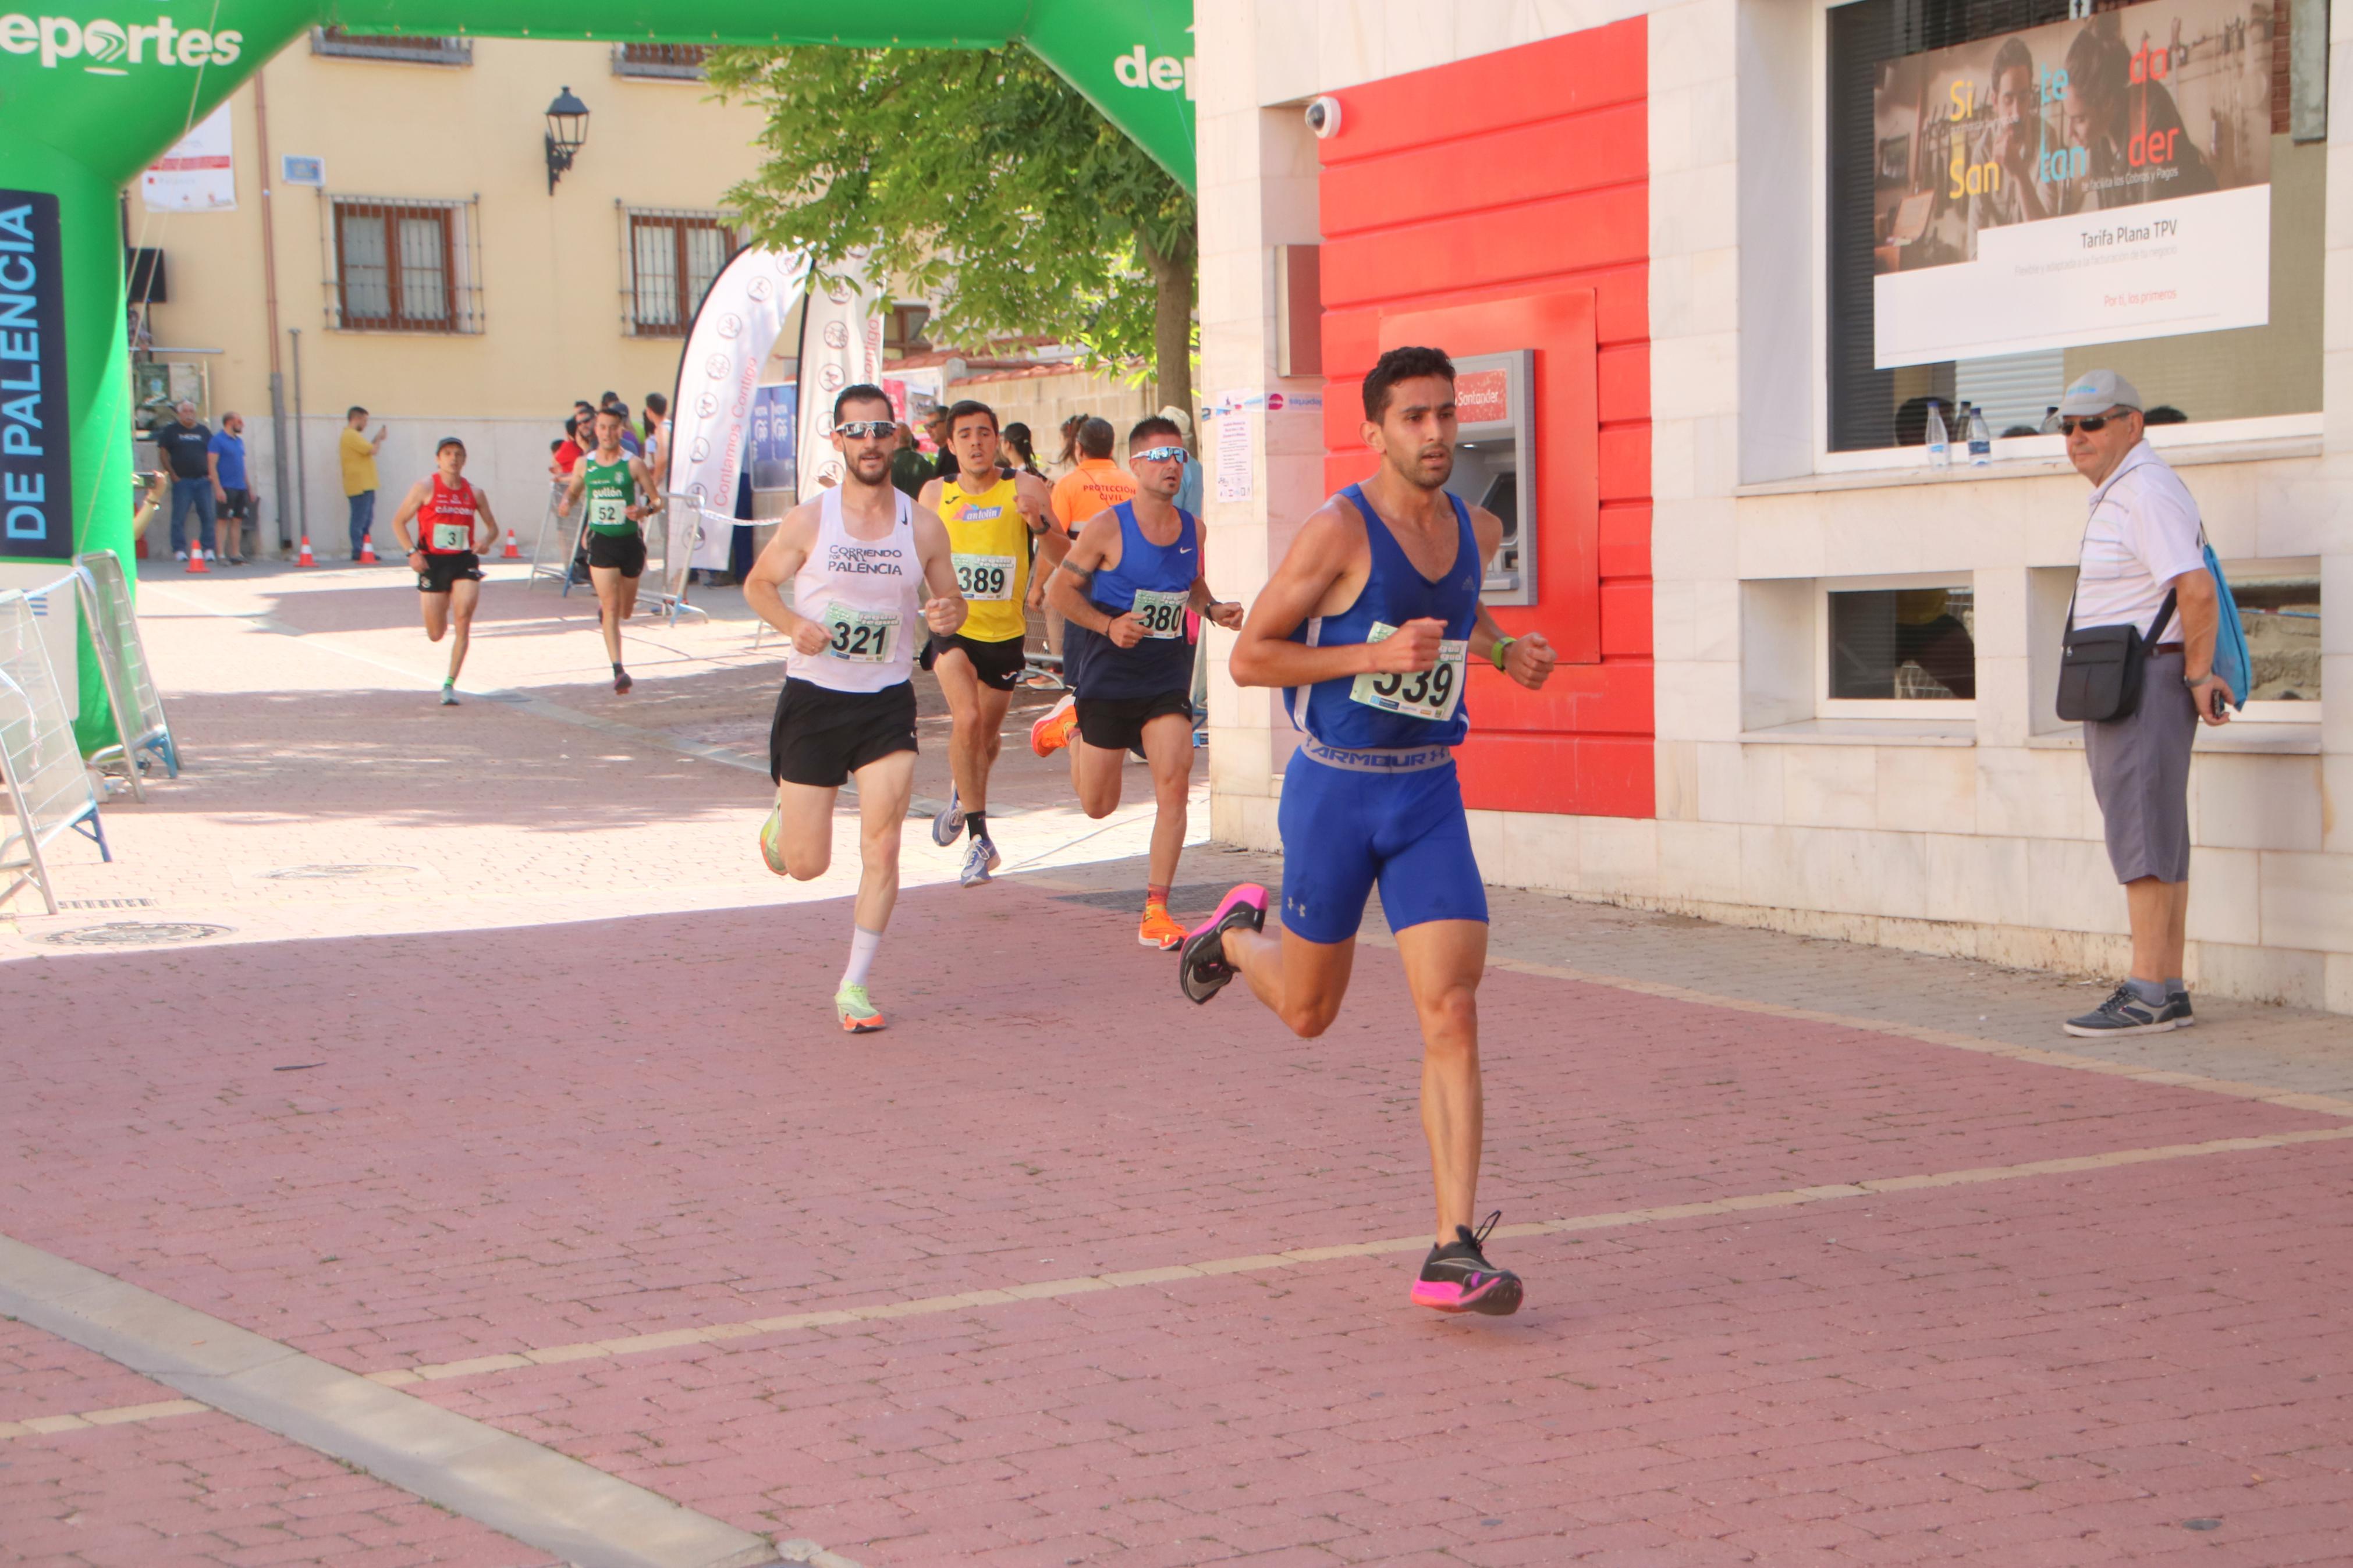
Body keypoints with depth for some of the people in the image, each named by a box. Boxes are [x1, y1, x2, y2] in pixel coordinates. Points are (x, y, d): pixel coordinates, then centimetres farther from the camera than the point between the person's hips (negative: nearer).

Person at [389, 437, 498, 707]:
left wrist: (486, 541, -6)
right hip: (432, 563, -1)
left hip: (464, 562, 1)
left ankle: (450, 684, -10)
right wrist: (412, 552, -11)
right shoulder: (426, 488, -2)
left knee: (463, 618, -19)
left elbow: (492, 527, 17)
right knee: (436, 634, 4)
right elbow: (399, 521, 2)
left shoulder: (474, 493, 6)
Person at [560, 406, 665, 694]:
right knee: (611, 608, -12)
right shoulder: (584, 464, 2)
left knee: (626, 611, 14)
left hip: (630, 540, 0)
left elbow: (657, 500, -3)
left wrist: (646, 510, -25)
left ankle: (603, 604, 51)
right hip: (602, 542, 0)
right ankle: (618, 670, -12)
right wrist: (567, 501, -6)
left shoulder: (633, 465, -6)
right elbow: (573, 490, 18)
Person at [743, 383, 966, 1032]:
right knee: (806, 865, 4)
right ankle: (782, 823, 42)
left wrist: (947, 615, -14)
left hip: (888, 703, 1)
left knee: (882, 848, -12)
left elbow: (950, 601, 11)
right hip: (813, 698, -1)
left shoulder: (924, 527, -1)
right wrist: (792, 624, -15)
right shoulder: (808, 522, -6)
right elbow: (758, 583, 6)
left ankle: (856, 985, 2)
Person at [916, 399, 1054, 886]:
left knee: (987, 737, 16)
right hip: (952, 628, -1)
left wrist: (1039, 521, -36)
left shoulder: (1024, 489, -9)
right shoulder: (935, 494, -1)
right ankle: (980, 839, -14)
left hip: (1004, 632, 1)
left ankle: (964, 800, 50)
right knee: (967, 720, -23)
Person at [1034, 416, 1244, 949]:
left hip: (1167, 679, 3)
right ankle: (1070, 724, 42)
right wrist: (1108, 626, -21)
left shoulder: (1192, 529, 2)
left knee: (1174, 782, -15)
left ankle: (1156, 911, -7)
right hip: (1109, 677, -3)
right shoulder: (1108, 528, -12)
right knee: (1098, 805, 10)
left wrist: (1213, 608, 1)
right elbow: (1061, 588, -7)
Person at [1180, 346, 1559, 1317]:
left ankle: (1454, 1254, -10)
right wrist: (1377, 654, -23)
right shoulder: (1339, 530, -14)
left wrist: (1504, 652, 8)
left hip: (1429, 796, 4)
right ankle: (1238, 935, 50)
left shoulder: (1477, 531, 5)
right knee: (1308, 1013, 14)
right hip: (1335, 792, -4)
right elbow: (1248, 658, -14)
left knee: (1452, 1016, -11)